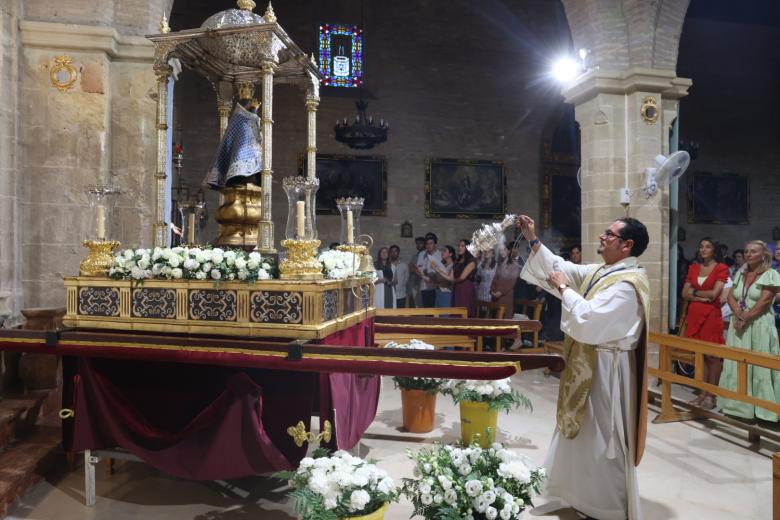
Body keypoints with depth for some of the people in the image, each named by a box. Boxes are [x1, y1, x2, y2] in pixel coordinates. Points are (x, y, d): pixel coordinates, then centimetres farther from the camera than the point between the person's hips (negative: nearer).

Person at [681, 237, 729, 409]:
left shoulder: (721, 268, -3)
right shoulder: (693, 267, 11)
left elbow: (714, 294, -11)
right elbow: (685, 294, 6)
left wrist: (695, 292, 1)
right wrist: (702, 297, -9)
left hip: (711, 315, -4)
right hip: (694, 314, 5)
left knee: (712, 356, 0)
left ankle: (711, 395, 8)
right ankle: (703, 392, 16)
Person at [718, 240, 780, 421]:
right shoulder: (740, 273, 13)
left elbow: (764, 301, -15)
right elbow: (731, 296, 5)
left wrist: (745, 318, -15)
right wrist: (738, 315, -12)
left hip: (759, 325, -6)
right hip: (738, 324, 6)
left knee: (758, 365, -3)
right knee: (736, 364, 8)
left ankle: (760, 407, 4)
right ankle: (738, 403, 16)